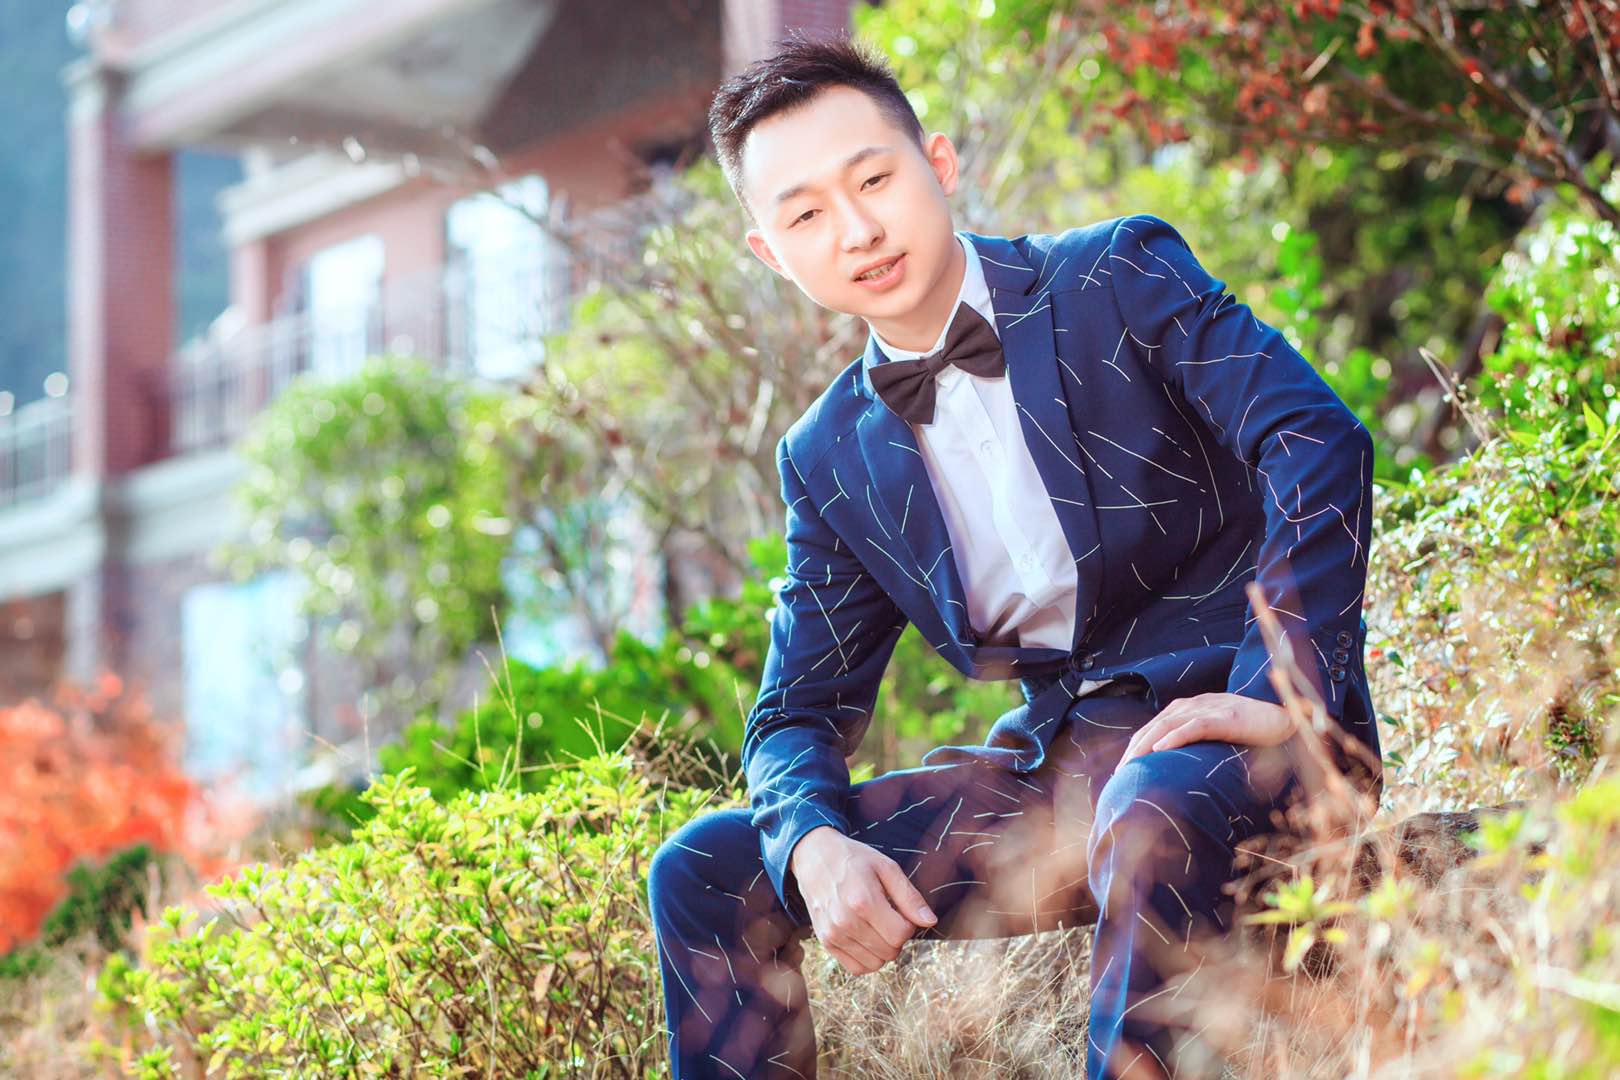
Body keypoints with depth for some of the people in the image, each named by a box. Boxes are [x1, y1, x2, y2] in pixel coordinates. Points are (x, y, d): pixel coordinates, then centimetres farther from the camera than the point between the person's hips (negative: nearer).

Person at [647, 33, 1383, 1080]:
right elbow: (799, 715, 11)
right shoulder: (829, 460, 9)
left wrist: (1280, 697, -26)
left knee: (1153, 814, -40)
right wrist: (813, 844, -12)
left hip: (1230, 731, -5)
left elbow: (1321, 440, -16)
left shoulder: (1118, 275, -3)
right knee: (703, 870, -5)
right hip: (1058, 772, 5)